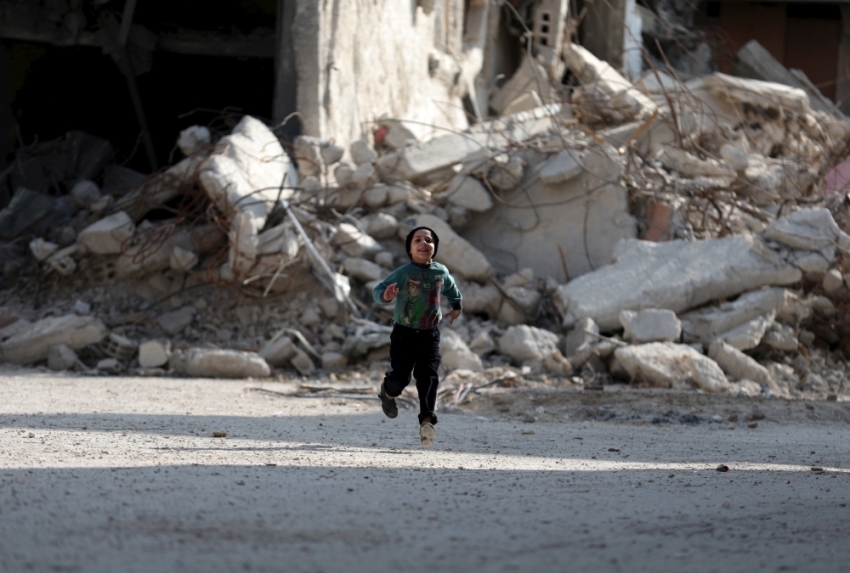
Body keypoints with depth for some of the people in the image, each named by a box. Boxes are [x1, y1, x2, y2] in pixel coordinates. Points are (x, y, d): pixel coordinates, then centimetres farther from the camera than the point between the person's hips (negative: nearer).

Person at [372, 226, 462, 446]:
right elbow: (378, 290, -20)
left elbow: (450, 287, 24)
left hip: (429, 335, 2)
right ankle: (388, 393, 36)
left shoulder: (441, 272, 0)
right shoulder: (403, 273, -14)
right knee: (400, 376, -1)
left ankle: (427, 420, -18)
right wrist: (385, 295, -42)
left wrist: (457, 306, 31)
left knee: (428, 376, -12)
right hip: (404, 333, -2)